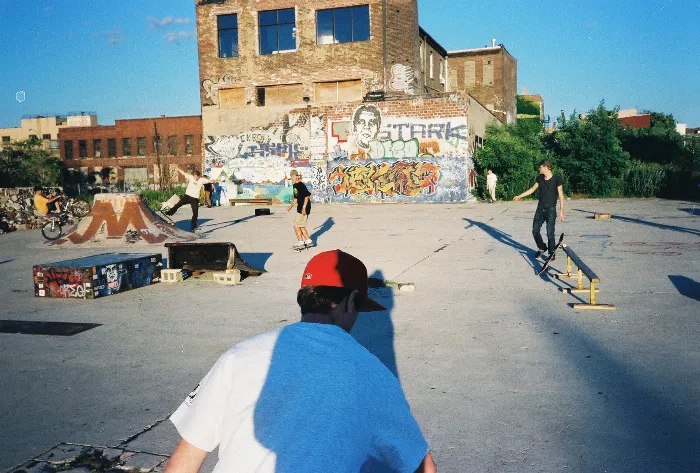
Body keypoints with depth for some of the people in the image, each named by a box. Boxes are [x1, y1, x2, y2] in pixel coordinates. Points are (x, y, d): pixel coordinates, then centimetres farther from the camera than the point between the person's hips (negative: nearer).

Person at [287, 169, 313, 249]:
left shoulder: (301, 185, -15)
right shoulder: (294, 186, 14)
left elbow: (307, 196, -21)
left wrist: (304, 207, -25)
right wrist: (291, 206, 19)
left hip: (304, 208, -10)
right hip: (300, 208, 10)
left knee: (297, 226, -6)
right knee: (301, 226, 15)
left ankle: (300, 243, 1)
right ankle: (308, 241, 22)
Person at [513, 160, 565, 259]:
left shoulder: (556, 179, -9)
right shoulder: (540, 178, 6)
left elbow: (561, 196, -7)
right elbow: (532, 189, 21)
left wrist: (561, 211, -12)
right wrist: (519, 196, 22)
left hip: (551, 210, -5)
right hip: (540, 209, 5)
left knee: (550, 233, -5)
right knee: (535, 231, 5)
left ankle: (551, 253, 9)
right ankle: (542, 248, 27)